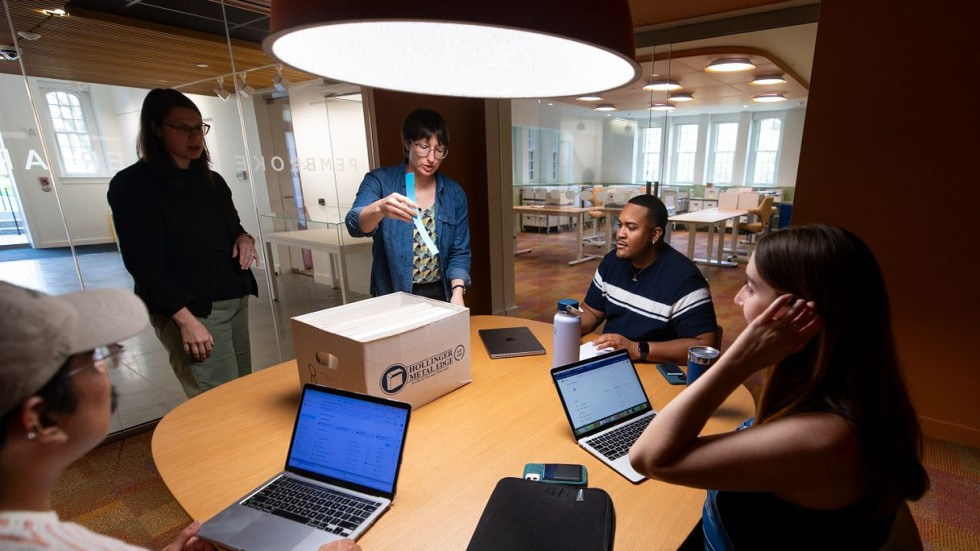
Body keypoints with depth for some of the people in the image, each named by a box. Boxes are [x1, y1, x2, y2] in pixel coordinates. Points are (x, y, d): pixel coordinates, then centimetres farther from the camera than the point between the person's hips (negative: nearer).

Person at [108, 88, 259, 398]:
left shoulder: (212, 180, 14)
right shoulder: (133, 184, -7)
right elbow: (144, 265, -13)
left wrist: (245, 238, -1)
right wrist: (185, 319, -21)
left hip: (236, 300, 7)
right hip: (190, 309, -7)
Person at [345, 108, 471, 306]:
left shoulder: (454, 193, 0)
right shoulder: (380, 180, -7)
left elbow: (459, 251, 1)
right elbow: (355, 224, -23)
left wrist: (457, 291, -14)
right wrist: (380, 208, -44)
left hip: (440, 296, 3)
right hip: (393, 298, -2)